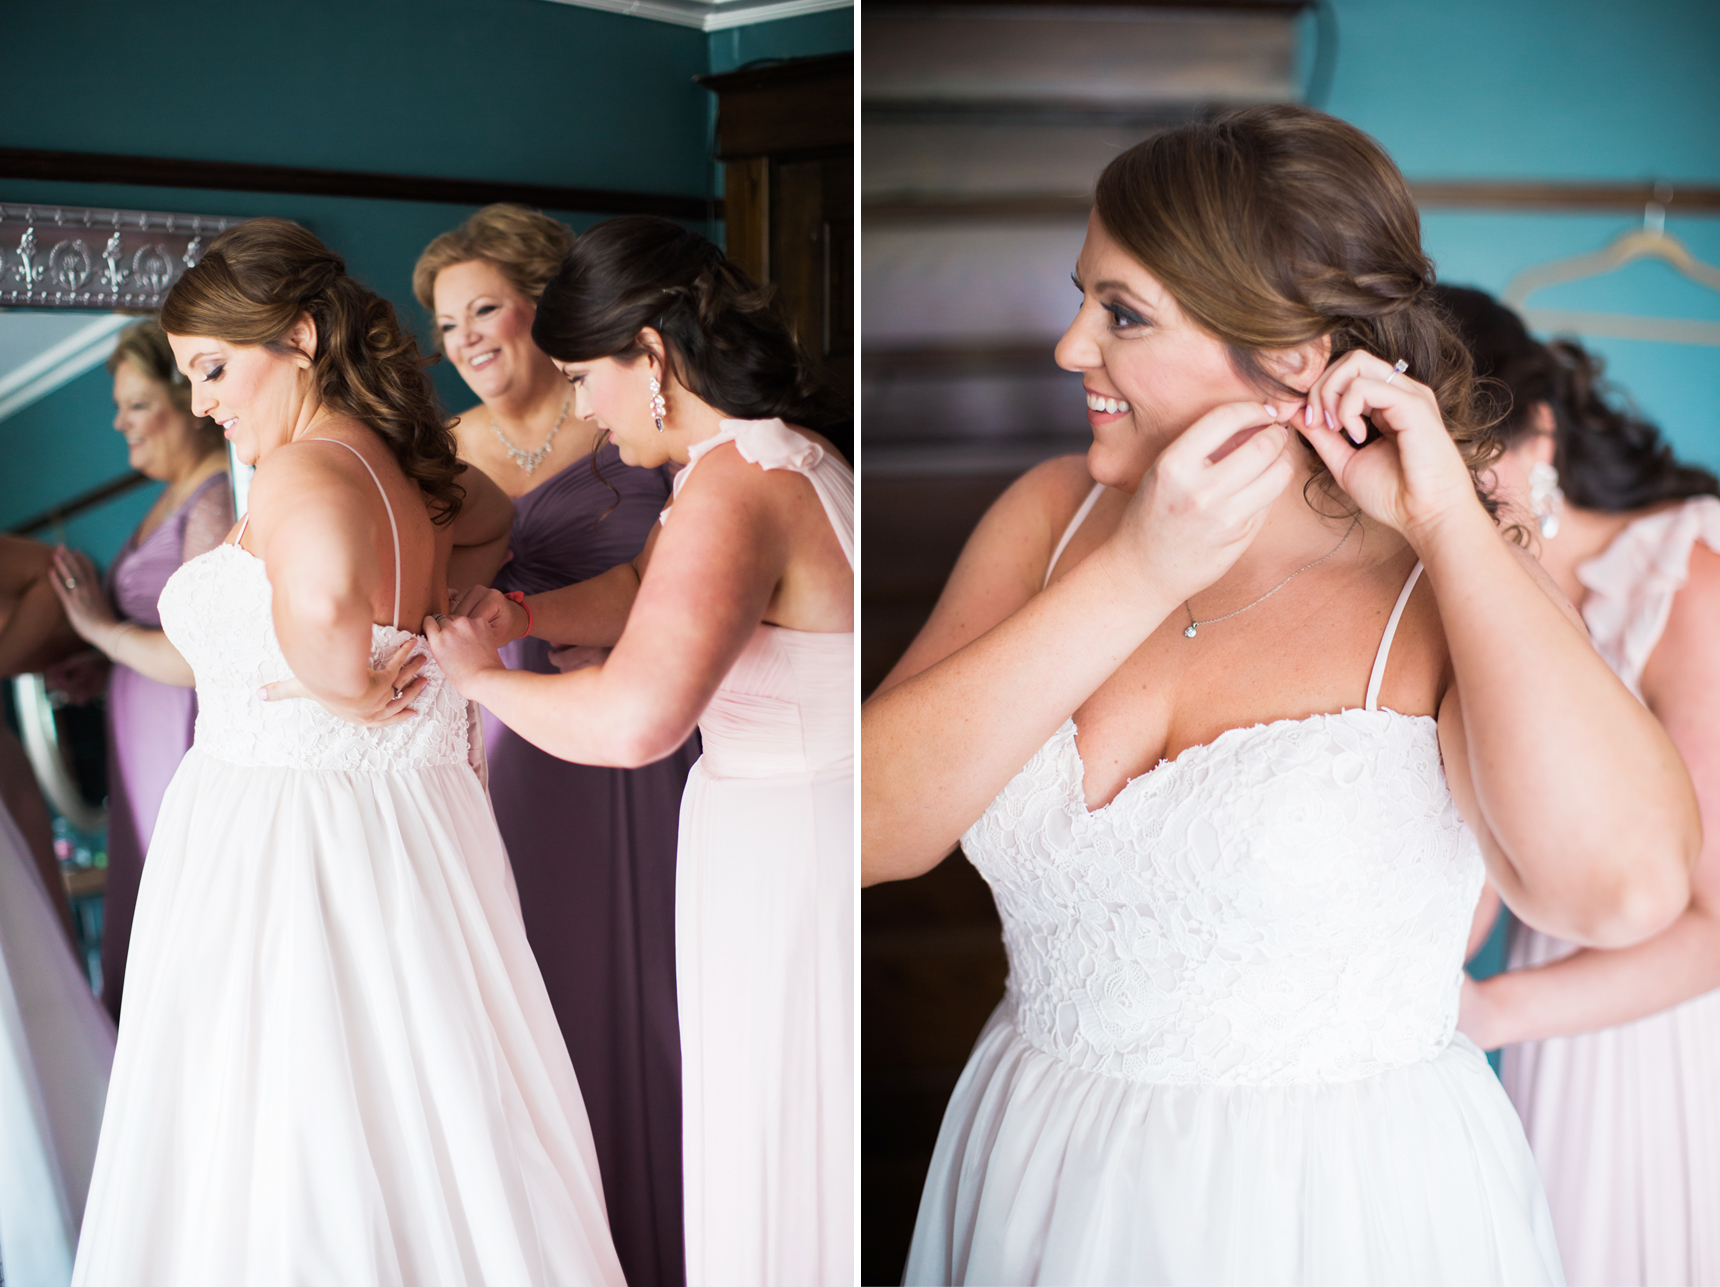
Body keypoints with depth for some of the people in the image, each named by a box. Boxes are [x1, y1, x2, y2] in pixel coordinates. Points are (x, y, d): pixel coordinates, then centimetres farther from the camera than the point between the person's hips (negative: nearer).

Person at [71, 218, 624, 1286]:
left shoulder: (307, 471, -16)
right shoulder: (408, 467, 9)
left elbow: (323, 602, -39)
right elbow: (492, 519, 32)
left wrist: (343, 688, -19)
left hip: (286, 854, -8)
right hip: (416, 833, 9)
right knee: (425, 1123, 14)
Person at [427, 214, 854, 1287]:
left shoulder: (736, 487, -26)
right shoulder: (778, 451, 7)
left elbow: (634, 720, -38)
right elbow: (650, 592, 21)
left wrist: (482, 674, -21)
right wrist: (524, 616, 4)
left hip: (795, 863, -10)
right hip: (784, 837, 10)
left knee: (786, 1145, 6)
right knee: (772, 1133, 22)